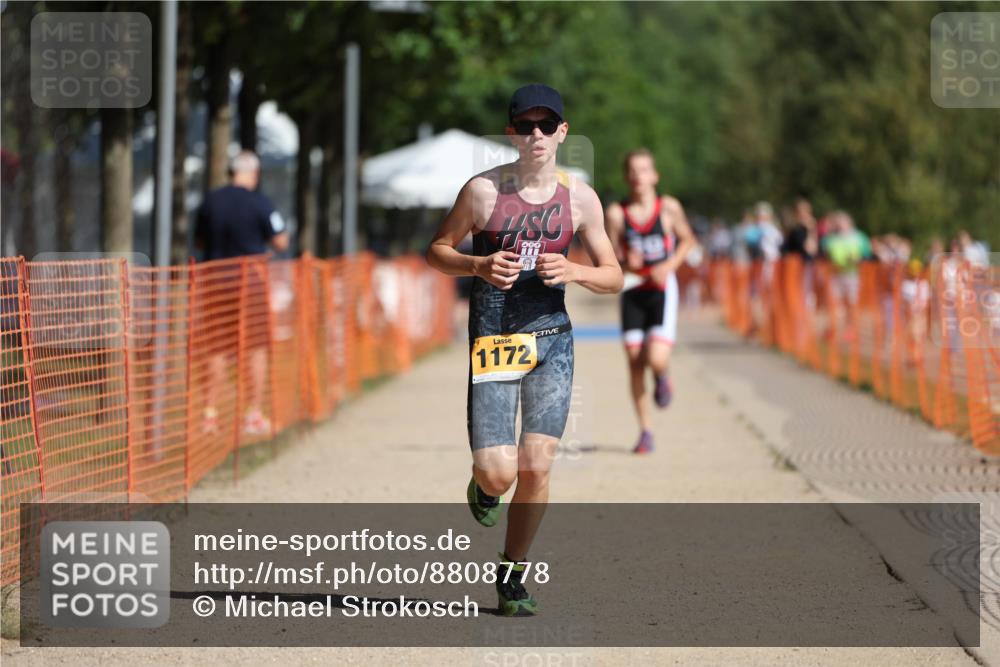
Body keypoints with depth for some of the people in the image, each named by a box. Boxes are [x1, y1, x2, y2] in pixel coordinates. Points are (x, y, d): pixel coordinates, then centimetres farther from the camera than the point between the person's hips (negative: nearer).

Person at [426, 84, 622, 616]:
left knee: (536, 468, -3)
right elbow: (436, 251, 6)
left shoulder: (580, 198, 3)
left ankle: (512, 575, 16)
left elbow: (613, 277, 8)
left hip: (552, 339, 2)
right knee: (498, 473, -11)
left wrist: (573, 271, -13)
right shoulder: (483, 189, -3)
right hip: (493, 341, -2)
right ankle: (484, 485, 28)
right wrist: (478, 266, -14)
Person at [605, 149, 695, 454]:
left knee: (657, 359, -18)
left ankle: (662, 376, 22)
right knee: (635, 362, 1)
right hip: (632, 291, 2)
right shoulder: (617, 213, -4)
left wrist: (670, 265, -7)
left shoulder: (669, 208, -5)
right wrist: (625, 262, -22)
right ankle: (645, 430, 15)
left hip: (662, 289, -2)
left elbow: (688, 239, 9)